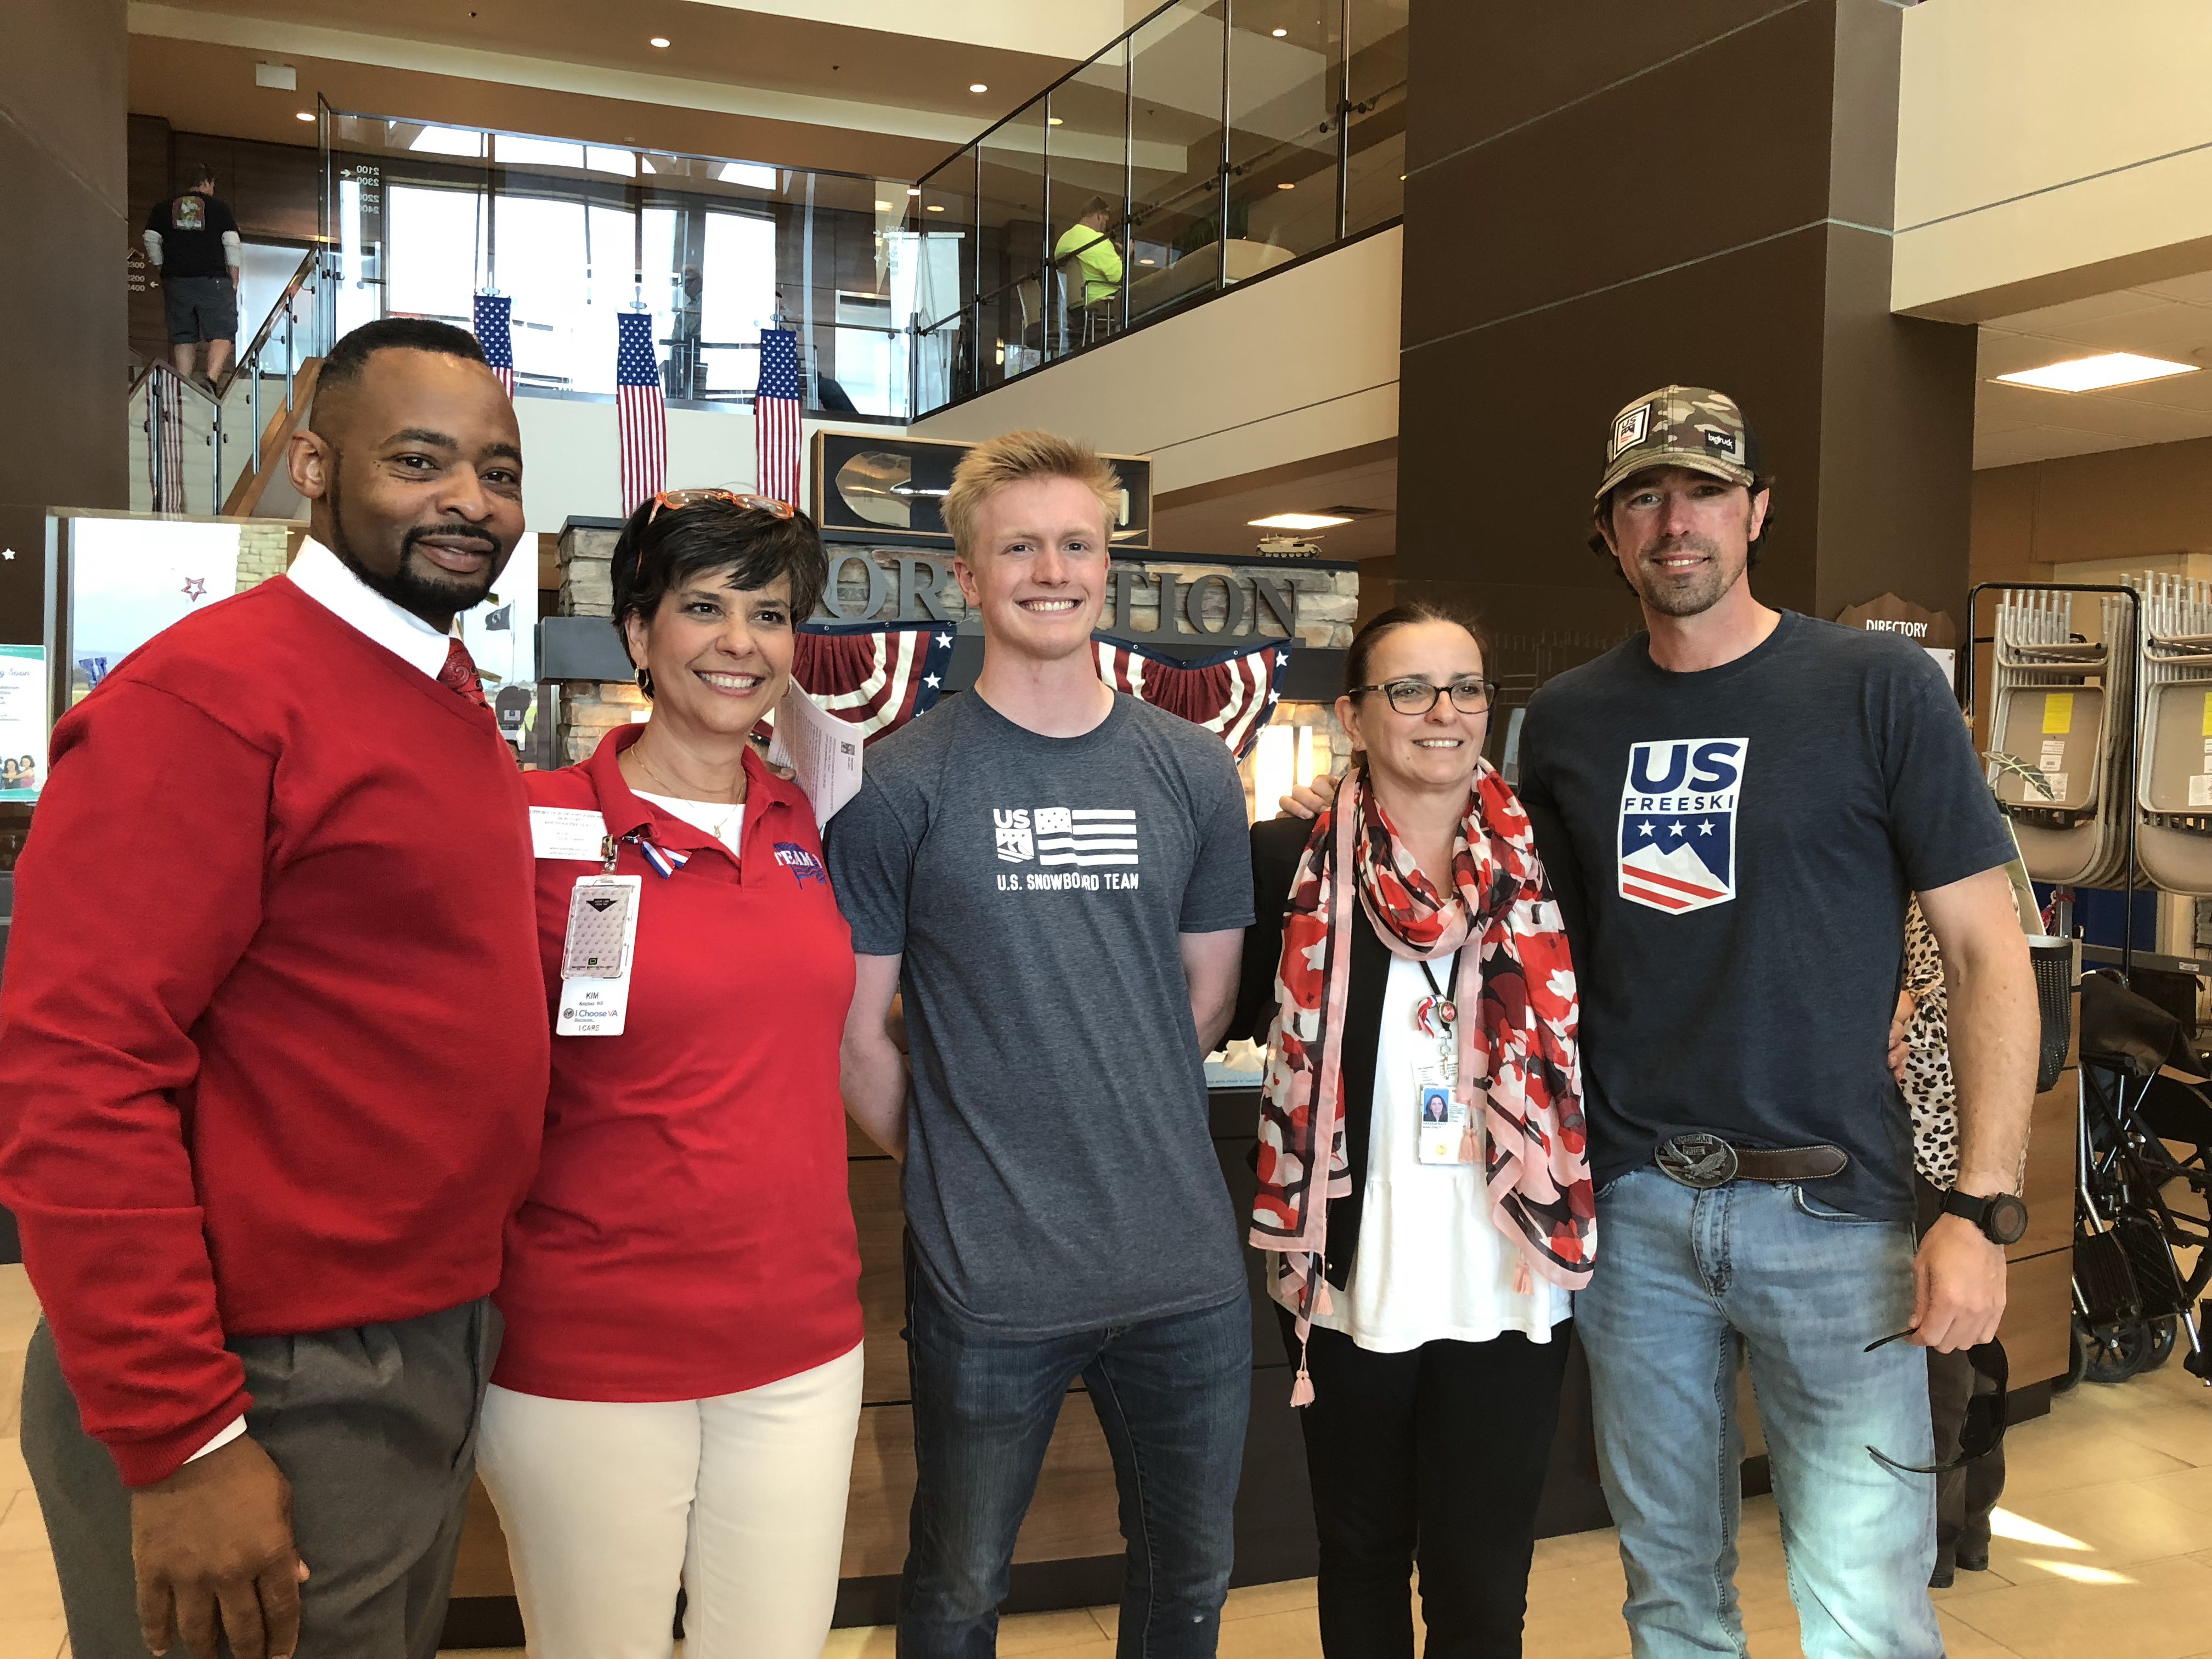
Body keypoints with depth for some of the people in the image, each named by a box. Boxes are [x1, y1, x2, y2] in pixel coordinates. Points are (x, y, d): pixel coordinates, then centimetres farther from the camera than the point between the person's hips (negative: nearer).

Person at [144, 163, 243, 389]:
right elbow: (233, 244, -1)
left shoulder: (164, 208, 13)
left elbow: (150, 240, 5)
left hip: (176, 282, 3)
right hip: (213, 279, -3)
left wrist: (162, 269, 15)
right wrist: (234, 281, 4)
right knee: (223, 334, -3)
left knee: (183, 338, 9)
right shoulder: (219, 206, 6)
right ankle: (211, 377, -27)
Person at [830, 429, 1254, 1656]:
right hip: (988, 1277, -3)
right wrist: (956, 1166, 3)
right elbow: (857, 1033, -3)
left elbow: (1206, 996, 11)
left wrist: (1107, 1126, 9)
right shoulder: (901, 786, -7)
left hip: (1186, 1266, 3)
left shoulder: (1193, 773, 4)